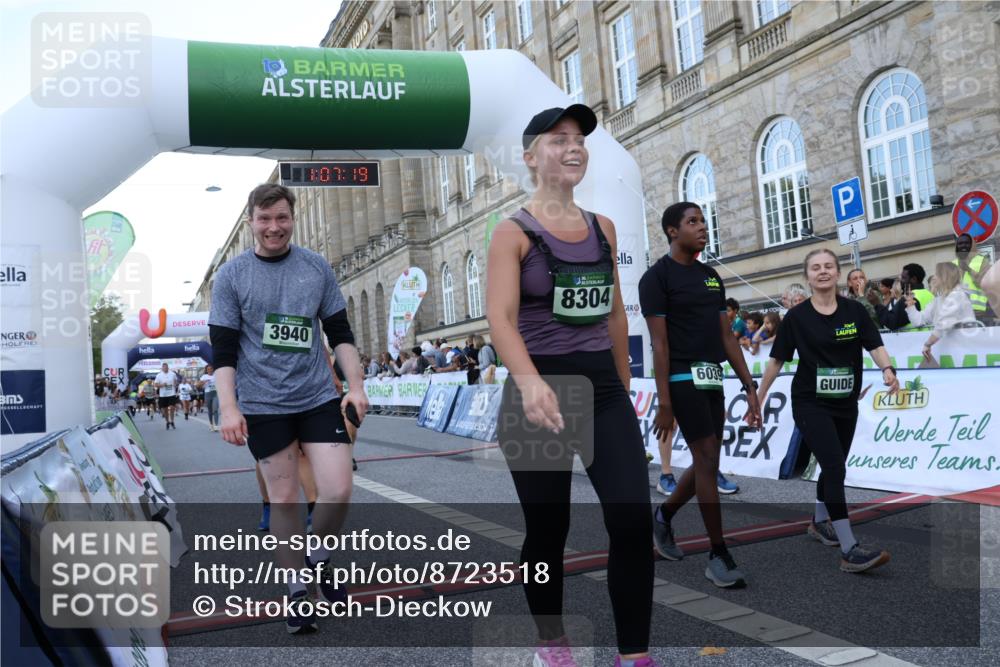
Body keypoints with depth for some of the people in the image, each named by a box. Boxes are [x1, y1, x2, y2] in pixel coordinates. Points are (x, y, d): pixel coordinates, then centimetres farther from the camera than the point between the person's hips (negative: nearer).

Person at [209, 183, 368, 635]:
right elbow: (223, 350, -2)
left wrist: (356, 386, 1)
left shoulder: (317, 268, 5)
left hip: (319, 398, 2)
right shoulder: (231, 275, 0)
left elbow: (340, 334, 9)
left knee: (338, 491, -6)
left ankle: (319, 557, 24)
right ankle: (297, 591, 21)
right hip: (263, 406, -1)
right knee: (283, 498, 5)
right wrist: (228, 407, -11)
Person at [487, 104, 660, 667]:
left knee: (634, 519, -5)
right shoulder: (513, 232, -6)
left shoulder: (603, 228, 10)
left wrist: (624, 384, 21)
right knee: (548, 529, 7)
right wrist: (530, 383, -36)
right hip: (541, 390, -4)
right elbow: (501, 318, -19)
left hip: (602, 387, 4)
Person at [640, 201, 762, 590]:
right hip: (684, 378, -7)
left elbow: (727, 337, 14)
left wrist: (749, 387, 9)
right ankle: (719, 556, 2)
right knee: (707, 460, -8)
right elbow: (659, 343, -12)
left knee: (705, 463, 11)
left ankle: (663, 516, 34)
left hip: (713, 379, 8)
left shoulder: (712, 277, 15)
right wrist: (663, 403, -15)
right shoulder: (657, 277, -7)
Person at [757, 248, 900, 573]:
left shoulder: (854, 311, 0)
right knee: (836, 468, -16)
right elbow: (776, 360, -1)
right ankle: (850, 550, -17)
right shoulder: (797, 317, -6)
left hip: (846, 404, 4)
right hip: (810, 404, -4)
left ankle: (820, 522, 43)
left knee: (832, 466, 19)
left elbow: (875, 346, -7)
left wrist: (888, 370, -28)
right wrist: (758, 398, 1)